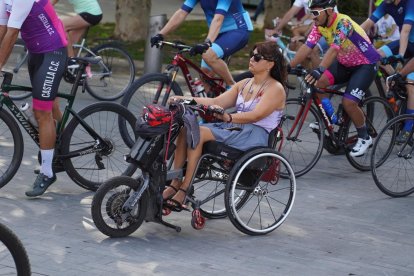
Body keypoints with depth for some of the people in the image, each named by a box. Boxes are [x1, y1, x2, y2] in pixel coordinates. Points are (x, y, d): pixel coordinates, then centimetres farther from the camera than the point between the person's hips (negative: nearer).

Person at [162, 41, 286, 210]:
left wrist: (228, 117, -32)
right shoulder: (244, 84, 20)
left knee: (198, 133, -26)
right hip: (234, 127, 8)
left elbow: (256, 115, -18)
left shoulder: (275, 88, -4)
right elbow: (216, 102, 13)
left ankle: (184, 190, -25)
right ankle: (174, 185, -17)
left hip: (255, 134, -8)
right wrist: (185, 100, 1)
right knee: (186, 129, -15)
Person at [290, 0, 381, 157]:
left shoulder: (343, 23, -30)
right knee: (318, 81, -18)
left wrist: (319, 70, -56)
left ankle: (364, 138, 4)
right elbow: (306, 47, -15)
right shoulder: (319, 26, -9)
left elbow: (334, 49, -43)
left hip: (365, 64, -7)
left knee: (348, 102, -19)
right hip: (344, 63, 7)